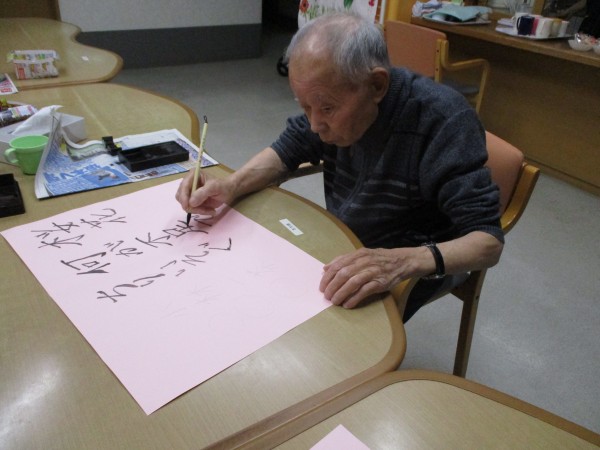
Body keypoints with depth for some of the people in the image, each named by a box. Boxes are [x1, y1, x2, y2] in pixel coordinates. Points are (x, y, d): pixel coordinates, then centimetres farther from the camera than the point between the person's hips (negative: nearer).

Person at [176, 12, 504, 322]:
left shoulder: (445, 121, -29)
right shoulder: (331, 98, -13)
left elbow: (488, 241, -30)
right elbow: (288, 150, 2)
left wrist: (404, 262, -50)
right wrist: (230, 186, -19)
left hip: (414, 263, -5)